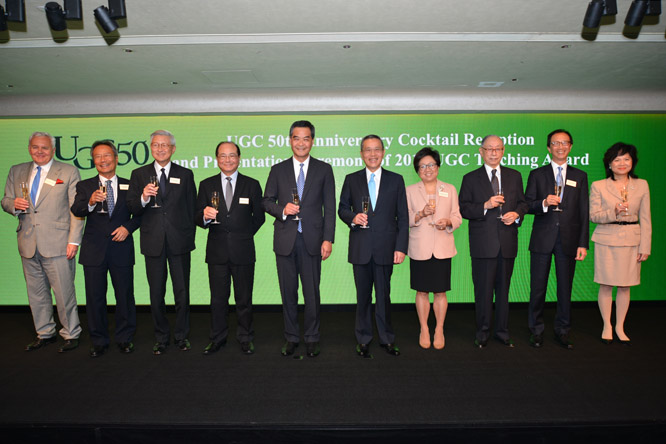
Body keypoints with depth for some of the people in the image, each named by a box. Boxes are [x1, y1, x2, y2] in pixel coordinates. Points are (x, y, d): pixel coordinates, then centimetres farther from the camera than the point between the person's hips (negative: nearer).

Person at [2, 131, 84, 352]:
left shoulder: (68, 172, 1)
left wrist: (74, 241, -10)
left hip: (57, 243, -5)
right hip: (28, 244, 5)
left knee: (64, 292, -1)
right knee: (36, 293, 13)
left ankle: (71, 334, 15)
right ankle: (45, 333, 28)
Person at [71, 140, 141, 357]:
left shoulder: (129, 186, 7)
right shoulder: (85, 186, 6)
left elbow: (139, 214, 8)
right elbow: (76, 211, -10)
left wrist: (128, 227, -10)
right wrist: (91, 202, -30)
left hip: (121, 248, 0)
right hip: (94, 250, 0)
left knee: (125, 295, 6)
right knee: (95, 297, 7)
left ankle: (125, 338, 22)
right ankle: (99, 341, 22)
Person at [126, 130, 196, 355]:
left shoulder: (185, 174, 6)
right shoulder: (139, 174, 6)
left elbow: (191, 208, 7)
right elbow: (132, 209, 2)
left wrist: (190, 237, 3)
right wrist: (144, 197, -19)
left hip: (179, 241, 0)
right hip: (153, 242, 1)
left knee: (182, 292, 6)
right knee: (156, 294, 9)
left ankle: (181, 335, 23)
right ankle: (161, 337, 24)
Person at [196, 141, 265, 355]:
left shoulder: (252, 185, 5)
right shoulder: (206, 185, 7)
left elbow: (259, 217, 9)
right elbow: (198, 217, 2)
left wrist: (244, 235, 7)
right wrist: (205, 216, -19)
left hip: (243, 251, -1)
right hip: (217, 251, 1)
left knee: (244, 298, 7)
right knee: (218, 298, 9)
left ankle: (245, 338, 23)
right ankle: (217, 338, 26)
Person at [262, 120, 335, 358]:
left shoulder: (324, 169, 5)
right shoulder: (278, 170, 8)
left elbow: (329, 207, 2)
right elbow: (266, 201, 10)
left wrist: (328, 239, -5)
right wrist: (282, 210, -12)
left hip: (312, 240, -1)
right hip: (285, 240, 2)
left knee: (311, 292, 5)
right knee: (288, 292, 9)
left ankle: (311, 338, 21)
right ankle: (291, 337, 24)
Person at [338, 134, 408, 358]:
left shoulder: (396, 180, 5)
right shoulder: (351, 179, 7)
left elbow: (403, 217, 3)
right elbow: (342, 209, 11)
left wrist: (401, 247, -4)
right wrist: (352, 218, -12)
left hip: (385, 248, -1)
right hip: (360, 248, 1)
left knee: (384, 295, 8)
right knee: (363, 296, 10)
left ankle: (387, 338, 24)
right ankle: (363, 339, 24)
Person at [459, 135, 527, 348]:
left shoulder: (514, 176, 12)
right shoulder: (470, 178, 4)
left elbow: (522, 203, 14)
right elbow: (463, 209, -2)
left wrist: (516, 214, -7)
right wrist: (485, 206, -17)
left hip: (508, 242, 3)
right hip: (483, 244, -3)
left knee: (503, 288, 11)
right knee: (483, 289, 2)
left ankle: (502, 330, 24)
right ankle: (482, 332, 16)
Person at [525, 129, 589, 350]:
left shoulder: (580, 176, 10)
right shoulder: (537, 174, 7)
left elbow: (584, 213, 6)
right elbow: (526, 205, 2)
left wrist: (583, 243, 0)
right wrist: (544, 203, -19)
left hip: (568, 239, 1)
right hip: (542, 238, -1)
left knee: (565, 288, 7)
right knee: (538, 287, 3)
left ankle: (562, 331, 21)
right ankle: (536, 330, 17)